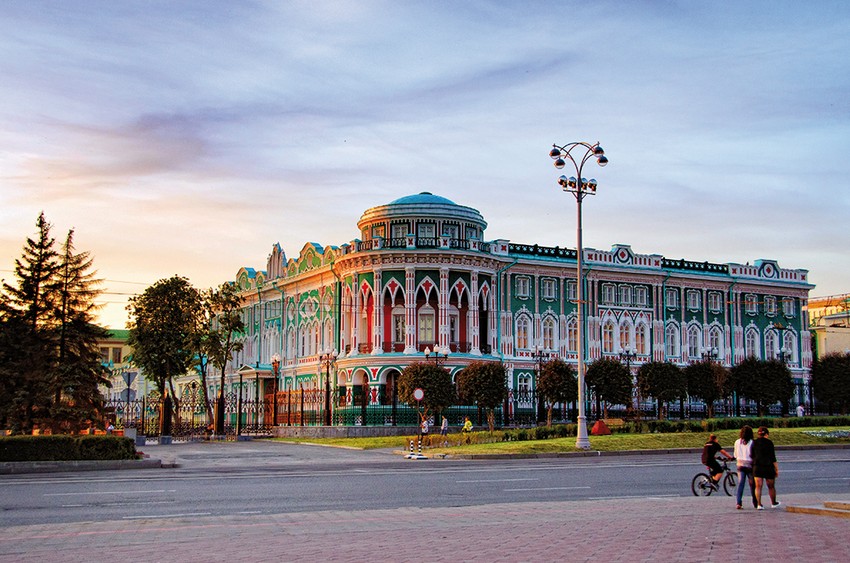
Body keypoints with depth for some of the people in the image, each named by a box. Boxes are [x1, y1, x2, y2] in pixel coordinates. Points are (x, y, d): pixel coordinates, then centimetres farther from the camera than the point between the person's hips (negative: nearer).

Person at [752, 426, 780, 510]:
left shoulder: (754, 442, 4)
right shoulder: (769, 442, -7)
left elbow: (752, 456, 5)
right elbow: (773, 457, -8)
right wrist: (776, 469, -3)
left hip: (757, 467, 3)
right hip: (768, 467, -3)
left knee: (758, 486, 3)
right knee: (771, 486, 14)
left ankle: (759, 504, -7)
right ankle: (773, 503, 29)